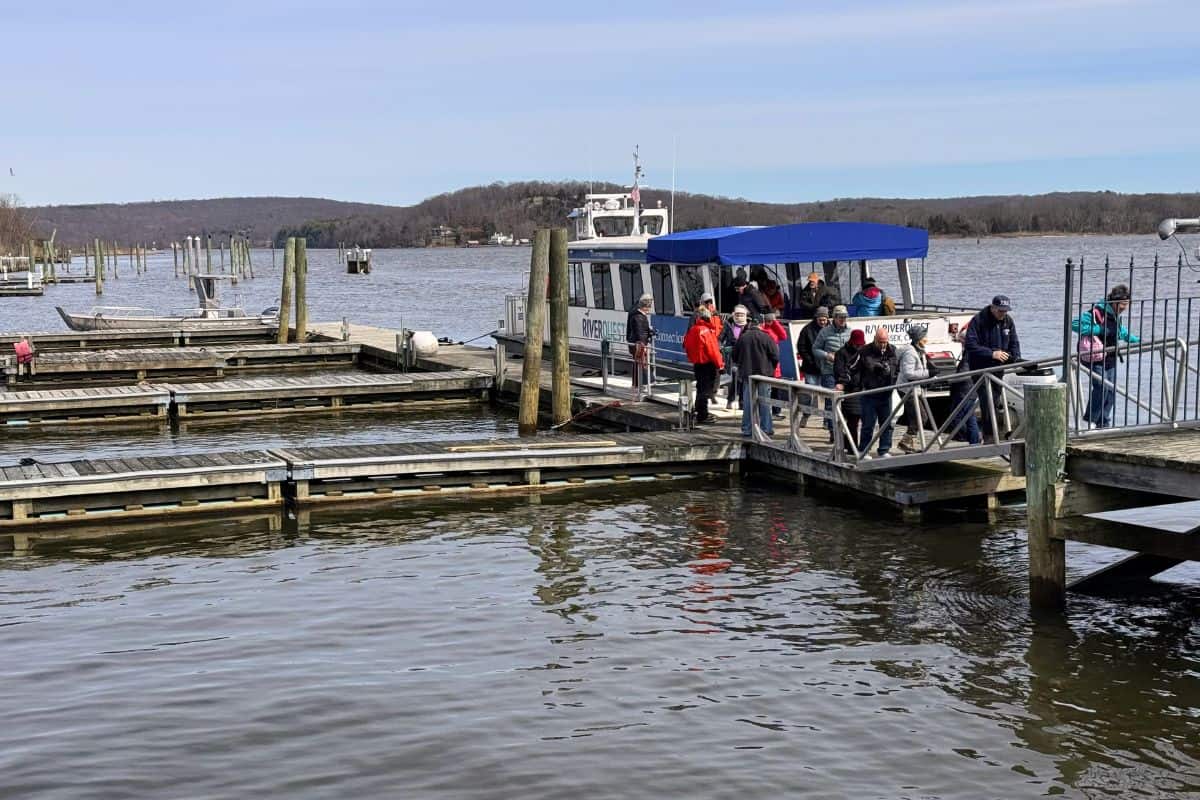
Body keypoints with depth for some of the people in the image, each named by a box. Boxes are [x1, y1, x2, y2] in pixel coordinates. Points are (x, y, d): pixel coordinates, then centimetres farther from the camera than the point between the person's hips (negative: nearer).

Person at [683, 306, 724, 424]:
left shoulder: (692, 330, 7)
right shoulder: (705, 331, -19)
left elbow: (686, 346, 15)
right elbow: (712, 349, -18)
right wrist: (719, 364, -10)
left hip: (696, 364, 8)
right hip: (707, 364, -8)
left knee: (701, 388, 18)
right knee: (705, 390, -3)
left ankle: (701, 413, 27)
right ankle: (702, 416, -1)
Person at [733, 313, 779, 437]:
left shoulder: (742, 337, -1)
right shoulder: (766, 337, -9)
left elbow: (735, 356, 7)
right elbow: (775, 356, -7)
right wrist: (770, 368, 10)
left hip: (747, 374, 2)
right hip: (764, 373, -2)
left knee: (748, 402, 6)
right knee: (764, 402, 5)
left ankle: (747, 429, 6)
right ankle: (766, 428, 6)